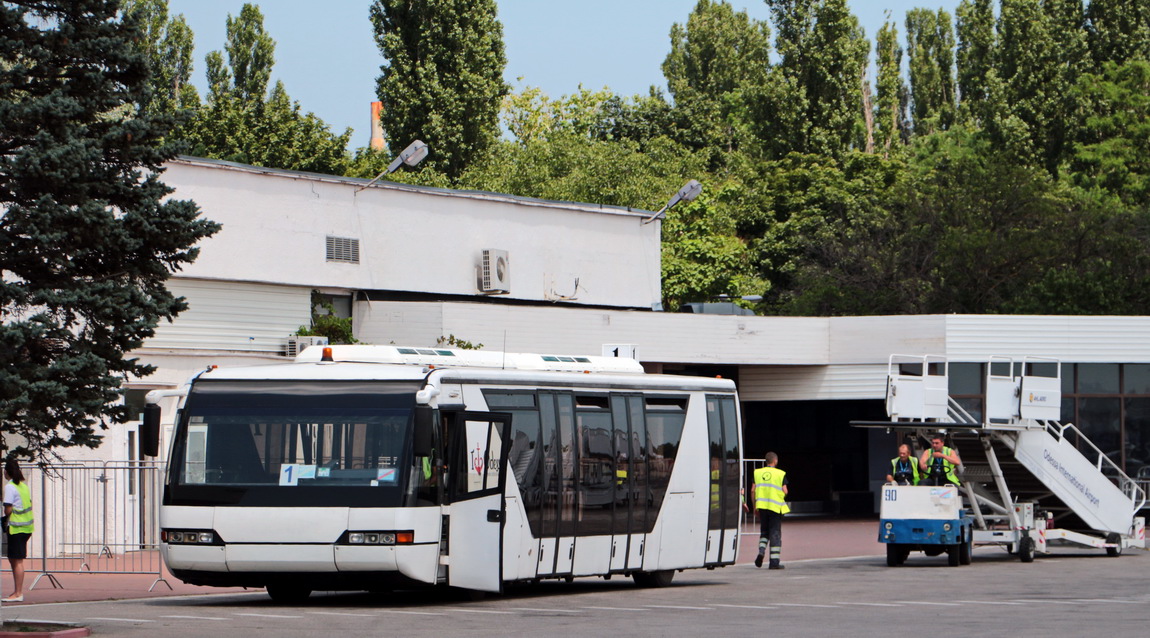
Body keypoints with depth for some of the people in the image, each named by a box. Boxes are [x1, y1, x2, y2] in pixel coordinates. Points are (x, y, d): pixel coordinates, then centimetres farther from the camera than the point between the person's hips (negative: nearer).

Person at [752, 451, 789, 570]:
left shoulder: (757, 473, 6)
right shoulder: (780, 474, -3)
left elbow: (753, 490, 3)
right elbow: (785, 491, -7)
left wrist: (754, 507, 12)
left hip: (761, 505, 3)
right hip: (776, 506, -3)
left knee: (764, 531, 17)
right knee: (775, 533, 2)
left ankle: (761, 551, -9)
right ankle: (774, 561, 0)